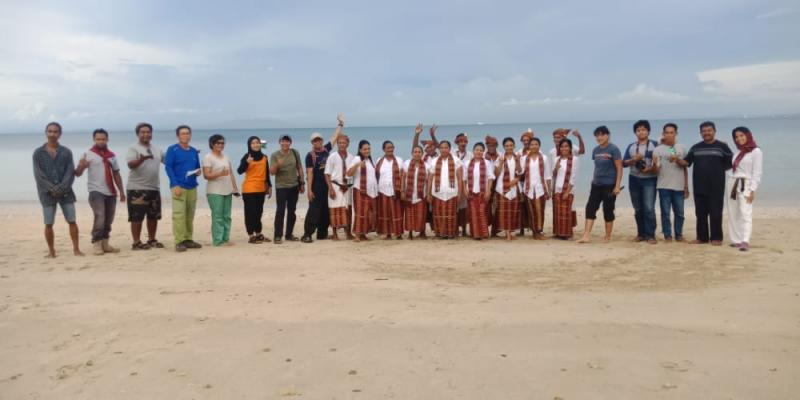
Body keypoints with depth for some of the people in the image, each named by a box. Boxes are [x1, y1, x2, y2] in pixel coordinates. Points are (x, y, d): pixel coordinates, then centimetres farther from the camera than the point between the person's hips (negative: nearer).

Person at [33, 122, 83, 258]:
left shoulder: (66, 152, 7)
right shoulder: (38, 153, 4)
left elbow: (70, 173, -1)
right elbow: (38, 175, -3)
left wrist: (61, 188, -14)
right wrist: (51, 189, -14)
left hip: (66, 192, 1)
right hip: (47, 193, -1)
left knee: (72, 221, -1)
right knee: (48, 224, 1)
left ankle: (76, 248, 6)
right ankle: (51, 250, 12)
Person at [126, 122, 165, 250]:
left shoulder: (157, 150, 15)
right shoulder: (133, 148, -6)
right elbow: (130, 164, -20)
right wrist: (142, 158, -40)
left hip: (154, 188, 7)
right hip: (137, 188, -7)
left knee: (153, 216, 12)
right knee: (137, 217, -4)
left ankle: (152, 240, 23)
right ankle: (136, 242, 2)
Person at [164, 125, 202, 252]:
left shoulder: (194, 151, 15)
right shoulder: (172, 149, -1)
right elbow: (168, 167, -7)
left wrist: (198, 172, -3)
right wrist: (175, 185, -16)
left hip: (192, 187, 6)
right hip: (179, 187, -6)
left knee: (190, 215, 8)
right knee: (179, 214, -9)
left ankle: (188, 239, 15)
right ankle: (179, 242, -7)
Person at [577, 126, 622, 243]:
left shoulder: (613, 149, -9)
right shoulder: (595, 150, 9)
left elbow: (619, 168, -11)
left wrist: (617, 185, -17)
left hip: (609, 185, -6)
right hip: (596, 184, 6)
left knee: (608, 210, 1)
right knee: (590, 208, -4)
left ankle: (608, 236, 14)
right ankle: (586, 235, -5)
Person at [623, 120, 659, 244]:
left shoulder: (654, 145, 2)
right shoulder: (631, 147, 11)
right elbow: (624, 163, 4)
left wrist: (651, 169, -18)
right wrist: (634, 159, -13)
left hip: (649, 180, -4)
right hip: (634, 180, 4)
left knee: (649, 208, -13)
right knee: (638, 209, 7)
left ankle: (650, 235, -8)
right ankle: (641, 234, 16)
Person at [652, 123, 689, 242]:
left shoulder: (681, 148, 8)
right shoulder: (658, 150, 0)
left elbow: (685, 168, 13)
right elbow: (656, 170, -6)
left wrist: (686, 186, 11)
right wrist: (654, 164, -30)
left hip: (679, 186, 2)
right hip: (664, 186, -2)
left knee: (679, 212, 7)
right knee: (665, 212, 1)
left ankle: (679, 234, 18)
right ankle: (667, 235, 9)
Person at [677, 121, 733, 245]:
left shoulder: (722, 146, 1)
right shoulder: (695, 148, 12)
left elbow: (731, 163, 2)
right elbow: (687, 162, 5)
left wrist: (718, 169, -5)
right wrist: (677, 160, -13)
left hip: (716, 186, -4)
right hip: (699, 186, 4)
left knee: (715, 213, -1)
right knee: (700, 213, 8)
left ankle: (716, 238, 7)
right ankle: (702, 237, 15)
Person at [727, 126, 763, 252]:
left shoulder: (756, 151, -4)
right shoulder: (737, 152, 16)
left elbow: (757, 172, -10)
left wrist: (752, 190, -14)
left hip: (746, 185, -7)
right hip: (733, 184, 7)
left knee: (745, 213, -15)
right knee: (733, 214, 5)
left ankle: (745, 241, -21)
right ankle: (737, 240, 10)